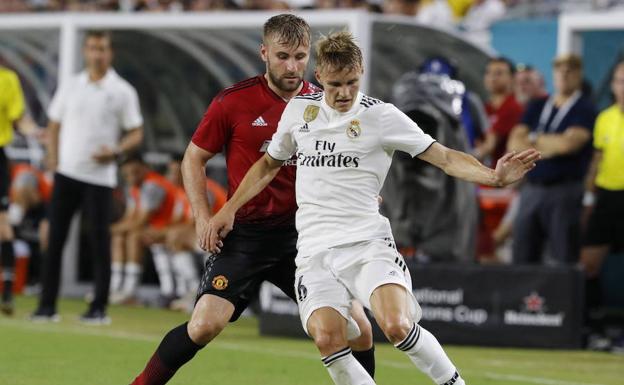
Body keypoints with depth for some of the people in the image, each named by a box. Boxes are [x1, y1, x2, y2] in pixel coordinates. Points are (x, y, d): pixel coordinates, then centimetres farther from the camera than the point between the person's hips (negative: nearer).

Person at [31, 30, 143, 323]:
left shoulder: (122, 91, 0)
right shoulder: (70, 87, 9)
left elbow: (136, 134, 1)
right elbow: (54, 126, 15)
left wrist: (115, 151, -17)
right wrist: (53, 163, 2)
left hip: (100, 176, -3)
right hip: (66, 174, 3)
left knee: (99, 241, -3)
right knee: (55, 238, 0)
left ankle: (99, 307, 3)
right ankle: (47, 305, 4)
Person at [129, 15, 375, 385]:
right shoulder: (233, 102, -6)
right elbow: (194, 158, 4)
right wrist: (204, 217, -7)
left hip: (303, 233, 3)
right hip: (245, 234, -3)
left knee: (358, 328, -5)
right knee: (206, 324, -17)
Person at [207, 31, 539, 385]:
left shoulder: (381, 116, -1)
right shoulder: (299, 109, 10)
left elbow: (445, 157, -3)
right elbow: (270, 164, 26)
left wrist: (493, 176, -19)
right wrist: (229, 210, 20)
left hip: (367, 243, -3)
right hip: (315, 251, 3)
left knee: (397, 326, -26)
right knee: (327, 338, -23)